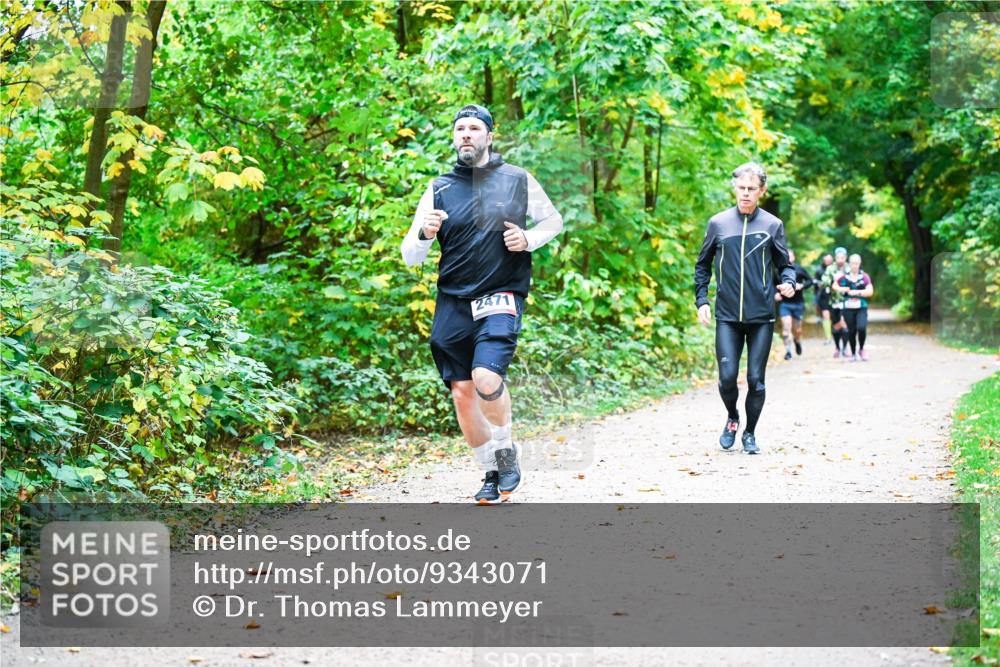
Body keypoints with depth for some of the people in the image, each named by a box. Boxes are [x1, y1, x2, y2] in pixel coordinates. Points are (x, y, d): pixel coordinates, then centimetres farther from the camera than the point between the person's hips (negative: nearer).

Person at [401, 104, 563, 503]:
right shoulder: (439, 189, 5)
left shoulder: (518, 180, 3)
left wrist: (529, 240, -3)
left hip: (501, 298, -3)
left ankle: (506, 452, 3)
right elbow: (410, 257, 5)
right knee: (462, 392, 3)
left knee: (487, 379, -23)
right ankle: (492, 472, 21)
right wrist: (424, 234, -17)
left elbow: (553, 220, 18)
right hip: (452, 303, 3)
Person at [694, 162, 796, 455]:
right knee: (727, 377, -7)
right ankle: (732, 419, 22)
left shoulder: (772, 225, 4)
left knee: (756, 380, 2)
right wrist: (702, 301, 4)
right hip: (727, 317, 0)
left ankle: (750, 433, 21)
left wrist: (788, 283, -12)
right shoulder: (718, 223, 5)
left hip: (762, 317, 0)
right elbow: (703, 265, 13)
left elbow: (785, 264, 10)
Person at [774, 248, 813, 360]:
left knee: (797, 329, 10)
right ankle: (788, 351, -5)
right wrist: (775, 293, -6)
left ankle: (797, 341, 43)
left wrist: (802, 286, -13)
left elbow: (810, 281, 6)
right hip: (784, 303, 0)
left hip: (798, 303, 1)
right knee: (786, 327, -12)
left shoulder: (799, 270, -3)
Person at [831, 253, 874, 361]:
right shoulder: (844, 277, 5)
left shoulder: (864, 277, 2)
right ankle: (853, 354, 22)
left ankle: (861, 349, 6)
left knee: (861, 328, -19)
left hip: (861, 308, -1)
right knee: (851, 331, 5)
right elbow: (834, 285, 19)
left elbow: (870, 291, -4)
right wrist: (840, 289, -1)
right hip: (848, 308, 1)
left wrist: (857, 292, -13)